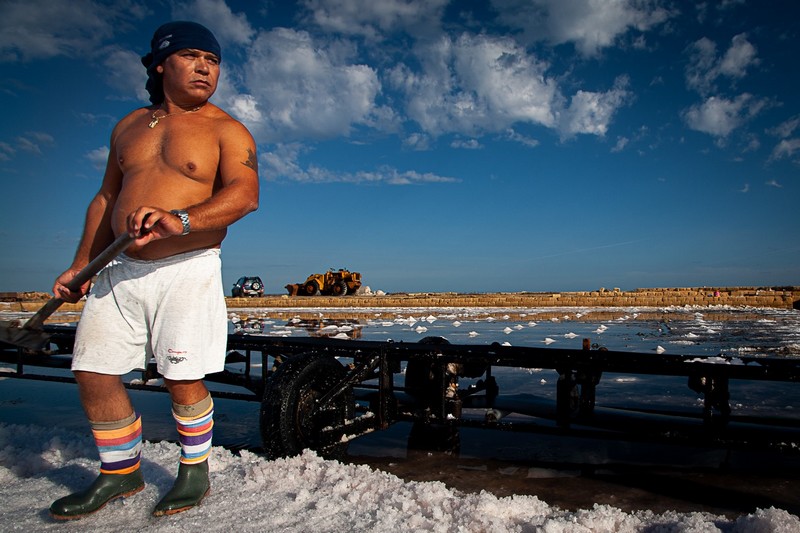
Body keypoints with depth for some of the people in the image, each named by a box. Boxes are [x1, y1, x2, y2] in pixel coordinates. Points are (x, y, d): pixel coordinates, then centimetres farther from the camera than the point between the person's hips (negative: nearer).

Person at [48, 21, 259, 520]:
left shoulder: (226, 130, -1)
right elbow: (107, 199, 22)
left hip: (188, 270, -5)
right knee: (93, 375, 6)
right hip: (121, 272, 6)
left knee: (183, 379, -3)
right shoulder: (129, 126, 17)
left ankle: (195, 471, 21)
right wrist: (80, 266, 18)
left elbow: (245, 194, -19)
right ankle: (122, 473, 26)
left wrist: (179, 221, -33)